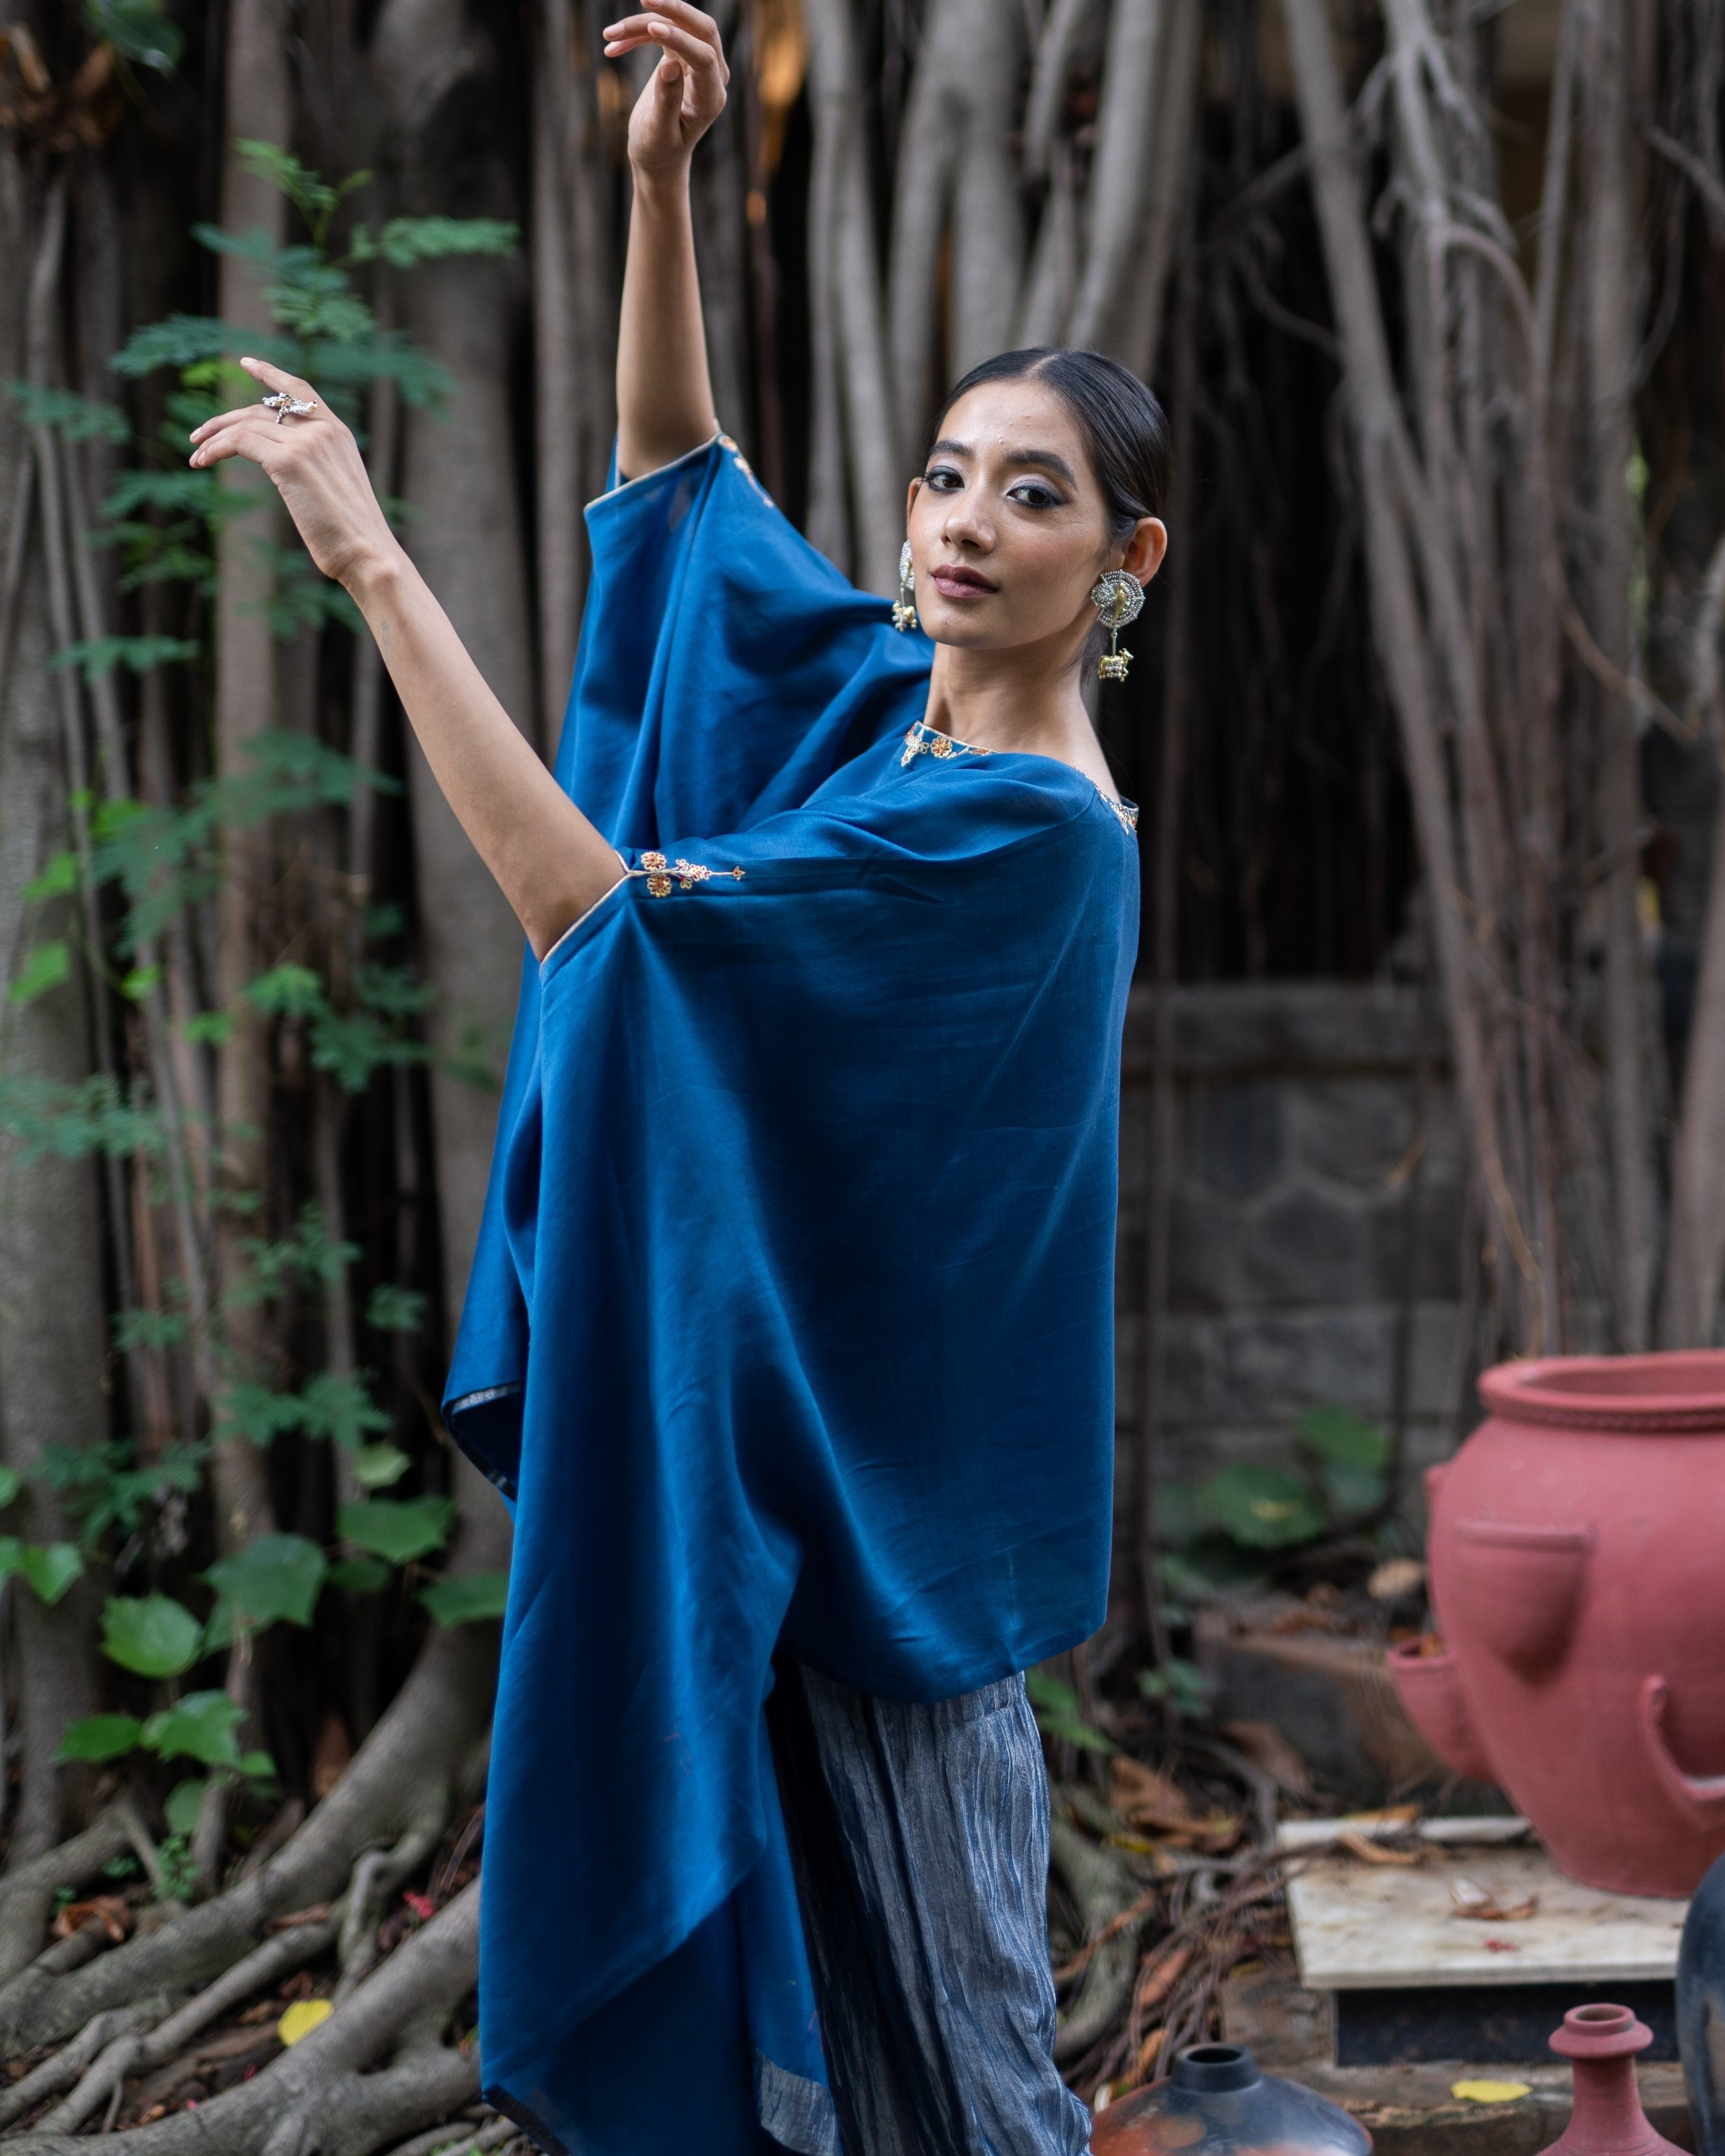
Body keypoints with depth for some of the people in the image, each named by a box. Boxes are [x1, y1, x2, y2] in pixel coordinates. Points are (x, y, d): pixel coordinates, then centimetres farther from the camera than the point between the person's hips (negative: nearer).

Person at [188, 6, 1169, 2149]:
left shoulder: (1034, 831, -20)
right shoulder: (883, 686, 5)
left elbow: (601, 907, -26)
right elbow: (675, 457, 16)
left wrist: (375, 563, -26)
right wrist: (660, 179, -1)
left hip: (855, 1451, -8)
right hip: (728, 1402, 8)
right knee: (740, 1928, 14)